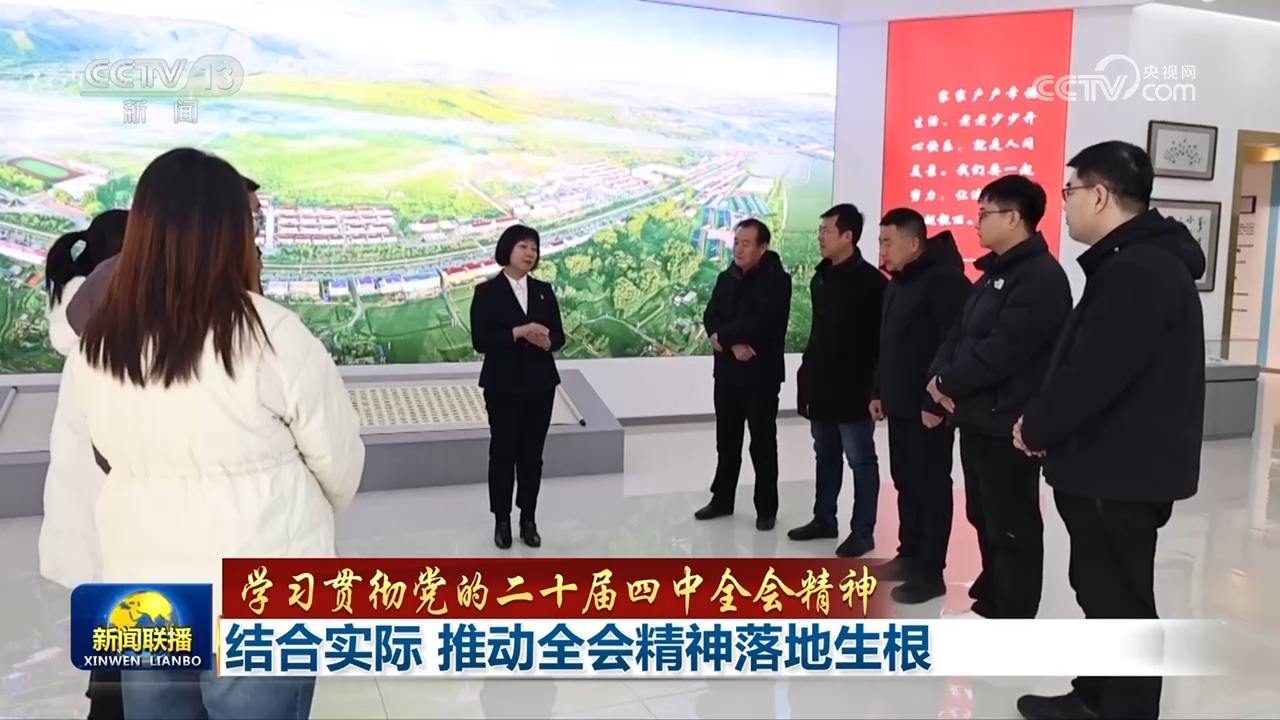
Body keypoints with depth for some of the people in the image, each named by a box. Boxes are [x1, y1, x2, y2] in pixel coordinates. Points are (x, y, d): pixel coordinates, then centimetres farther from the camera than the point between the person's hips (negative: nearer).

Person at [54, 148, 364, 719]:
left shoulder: (93, 347, -5)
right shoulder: (269, 334, -19)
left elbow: (98, 465, 4)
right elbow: (340, 460, -10)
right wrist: (310, 517, 11)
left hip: (140, 587, 5)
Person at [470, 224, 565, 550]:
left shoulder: (544, 291, 7)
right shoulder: (487, 291, -5)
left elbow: (559, 336, 6)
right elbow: (480, 341, -12)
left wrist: (546, 341, -17)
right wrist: (518, 333, -22)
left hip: (540, 383, 3)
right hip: (503, 385, -3)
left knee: (532, 453, 8)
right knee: (503, 452, 5)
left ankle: (529, 520, 18)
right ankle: (502, 521, 17)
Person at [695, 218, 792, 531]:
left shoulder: (777, 280, -10)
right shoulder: (726, 278, 10)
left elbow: (761, 324, -22)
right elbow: (710, 318, 2)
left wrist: (722, 337, -12)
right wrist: (733, 343, -16)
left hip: (762, 374, -6)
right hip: (727, 372, 6)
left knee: (763, 443, 3)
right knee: (727, 440, 15)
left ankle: (767, 508, 14)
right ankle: (722, 499, 27)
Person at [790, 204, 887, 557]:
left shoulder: (870, 281, -13)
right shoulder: (820, 278, 13)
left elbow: (881, 339, -16)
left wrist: (875, 387, -18)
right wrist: (808, 371, 15)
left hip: (853, 388, -8)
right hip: (821, 385, 8)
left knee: (861, 460, 2)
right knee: (825, 456, 17)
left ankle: (863, 531, 10)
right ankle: (824, 519, 29)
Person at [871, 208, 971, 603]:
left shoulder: (945, 280, -16)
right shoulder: (897, 284, 15)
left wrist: (937, 400, -22)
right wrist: (879, 391, 17)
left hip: (929, 408, -9)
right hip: (900, 405, 9)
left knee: (931, 486, 0)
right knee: (905, 482, 16)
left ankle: (930, 571, 8)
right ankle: (909, 554, 28)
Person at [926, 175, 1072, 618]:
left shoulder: (1041, 277, -16)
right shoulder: (995, 273, 16)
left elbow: (1002, 350, -23)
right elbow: (959, 332, 14)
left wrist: (949, 383, -12)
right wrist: (940, 377, -4)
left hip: (1009, 424, -10)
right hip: (977, 417, 10)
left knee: (1012, 525, 1)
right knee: (984, 517, 19)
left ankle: (1013, 622, 12)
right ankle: (990, 603, 33)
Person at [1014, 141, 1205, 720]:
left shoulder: (1136, 271, -21)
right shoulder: (1136, 263, 14)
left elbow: (1094, 374, -26)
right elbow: (1081, 360, 15)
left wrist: (1036, 428, -10)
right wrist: (1045, 424, 5)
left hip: (1123, 471, -11)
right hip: (1114, 464, 11)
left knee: (1120, 600, 0)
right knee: (1099, 587, 20)